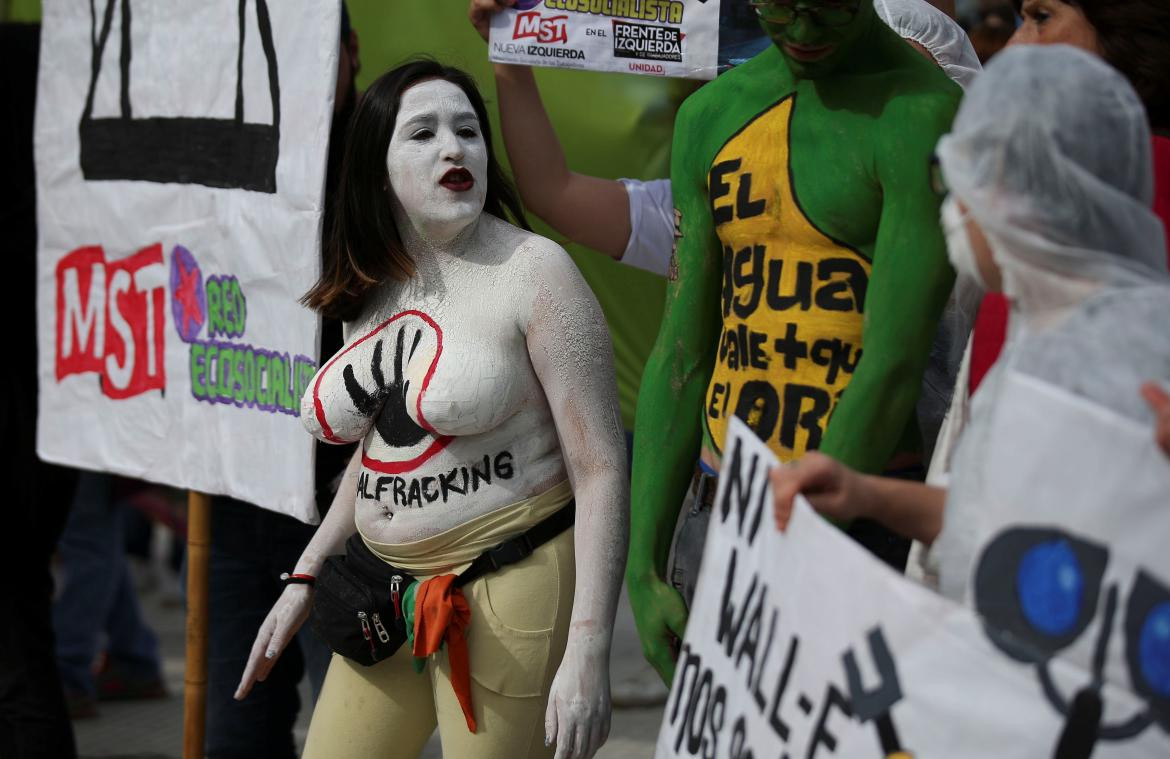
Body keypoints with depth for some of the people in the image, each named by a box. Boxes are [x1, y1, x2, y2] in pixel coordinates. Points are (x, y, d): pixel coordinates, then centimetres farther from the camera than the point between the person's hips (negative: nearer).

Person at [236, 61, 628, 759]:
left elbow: (600, 467, -15)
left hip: (510, 593, -7)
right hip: (389, 596, 7)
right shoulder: (377, 288, 8)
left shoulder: (534, 272, -12)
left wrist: (587, 652, -22)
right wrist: (304, 582, 21)